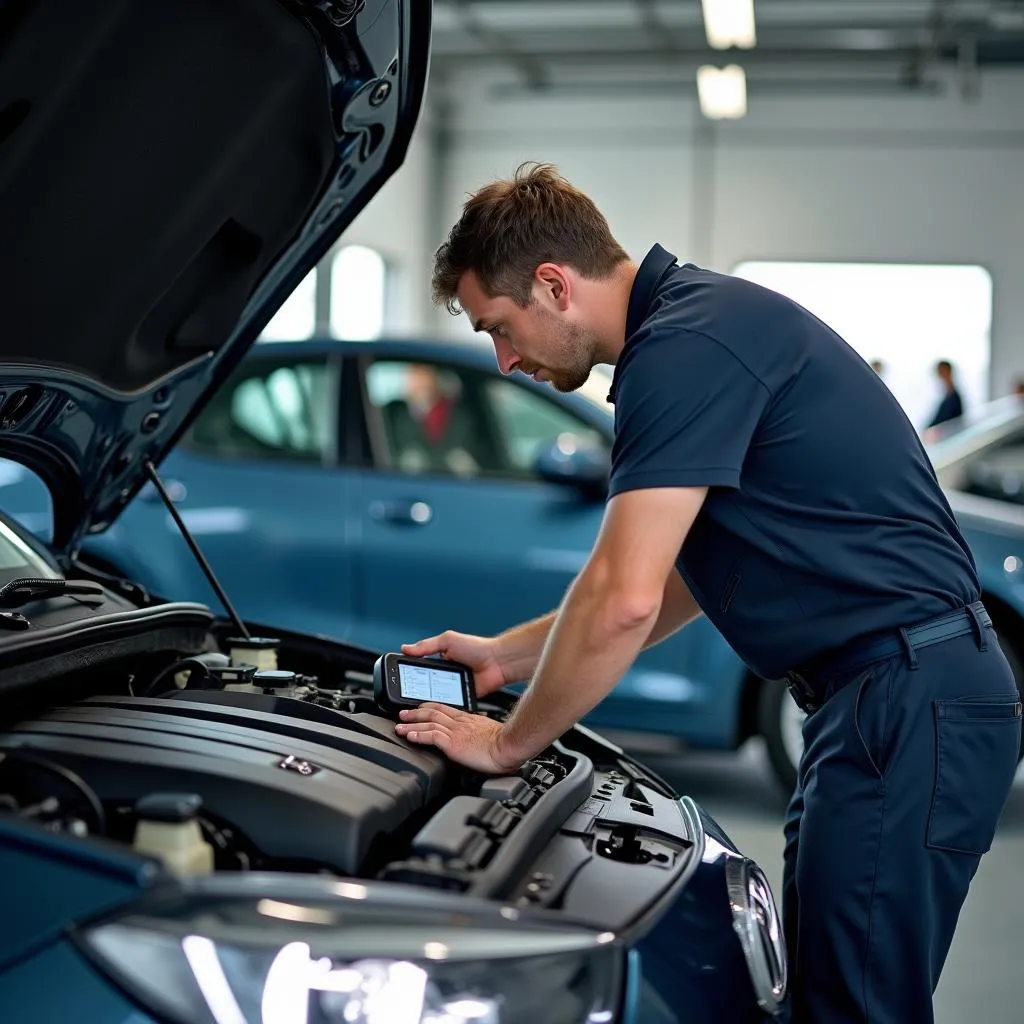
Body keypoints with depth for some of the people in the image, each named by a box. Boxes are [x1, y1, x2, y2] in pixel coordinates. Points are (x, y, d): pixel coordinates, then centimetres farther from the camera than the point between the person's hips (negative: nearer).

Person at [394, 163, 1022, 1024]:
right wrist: (507, 654, 22)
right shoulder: (701, 322, 17)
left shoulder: (688, 346, -16)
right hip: (884, 697, 11)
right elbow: (674, 586, 23)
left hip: (908, 701, -11)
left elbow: (625, 599, -22)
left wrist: (507, 743, -7)